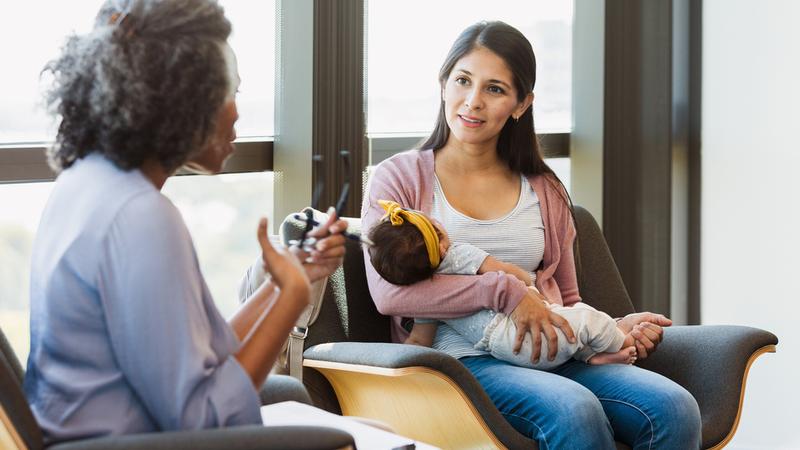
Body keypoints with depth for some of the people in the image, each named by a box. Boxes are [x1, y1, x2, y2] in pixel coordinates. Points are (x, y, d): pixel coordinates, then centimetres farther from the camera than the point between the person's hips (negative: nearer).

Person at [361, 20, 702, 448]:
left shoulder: (544, 191, 21)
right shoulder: (398, 178, 7)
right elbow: (388, 292, -9)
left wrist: (617, 328, 0)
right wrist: (504, 291, -16)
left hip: (548, 357, 4)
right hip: (456, 361, -4)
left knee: (675, 409, -26)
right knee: (575, 411, -37)